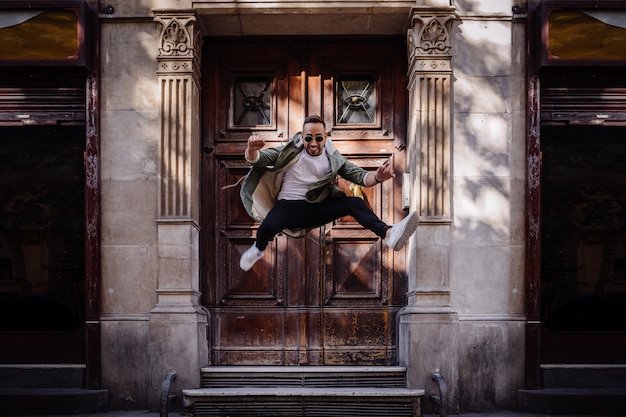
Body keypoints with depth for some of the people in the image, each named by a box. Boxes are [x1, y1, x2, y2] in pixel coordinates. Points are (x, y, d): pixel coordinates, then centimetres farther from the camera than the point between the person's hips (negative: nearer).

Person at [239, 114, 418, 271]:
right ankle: (259, 248, 1)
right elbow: (257, 159, -11)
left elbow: (358, 175, -5)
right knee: (269, 226, -36)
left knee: (354, 203, -20)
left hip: (318, 207, 3)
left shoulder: (333, 158, 2)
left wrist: (377, 177, -28)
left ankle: (388, 234, -39)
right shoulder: (290, 152, -6)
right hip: (289, 206, -3)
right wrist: (252, 149, -38)